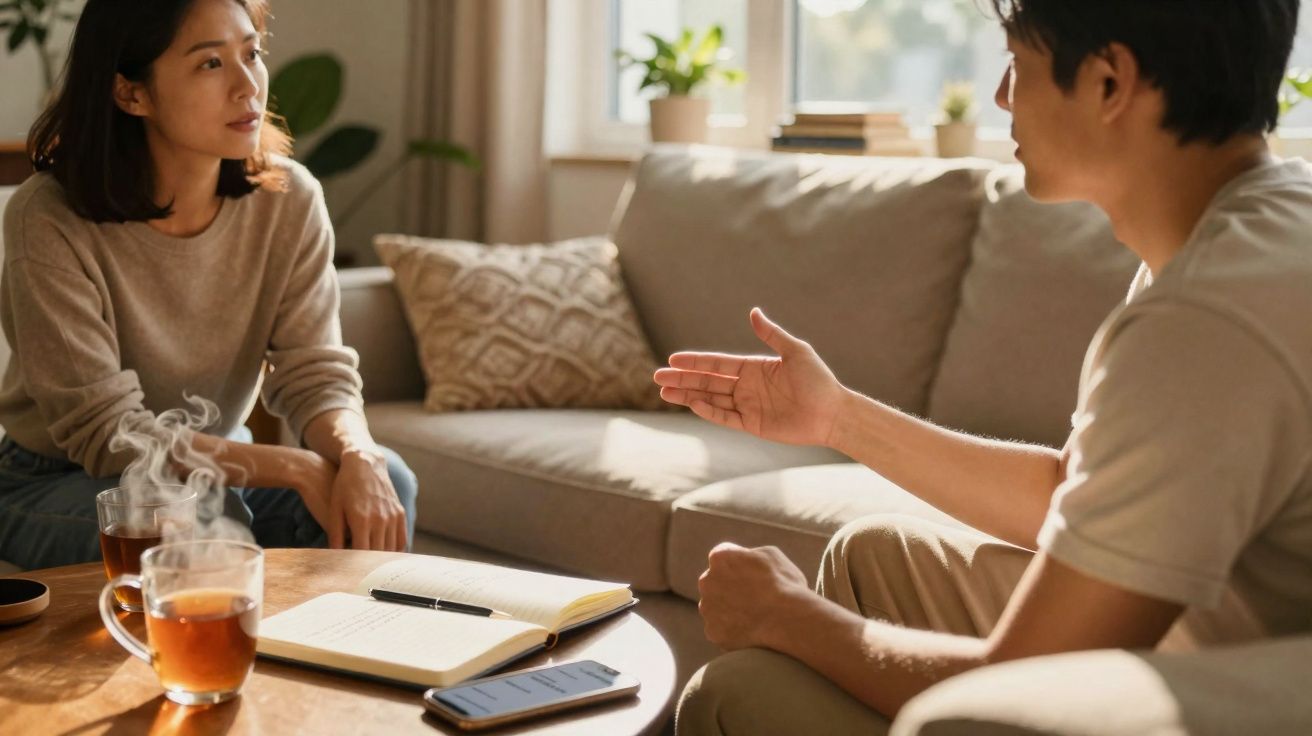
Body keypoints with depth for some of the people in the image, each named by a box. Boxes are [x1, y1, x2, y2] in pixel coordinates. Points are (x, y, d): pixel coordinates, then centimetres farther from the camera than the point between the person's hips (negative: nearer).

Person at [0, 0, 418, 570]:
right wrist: (297, 468, -32)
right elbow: (104, 433, -24)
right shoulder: (50, 222, -23)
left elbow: (316, 375, -12)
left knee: (386, 481, -21)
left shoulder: (288, 198, -11)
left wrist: (357, 457, -36)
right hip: (60, 486, -4)